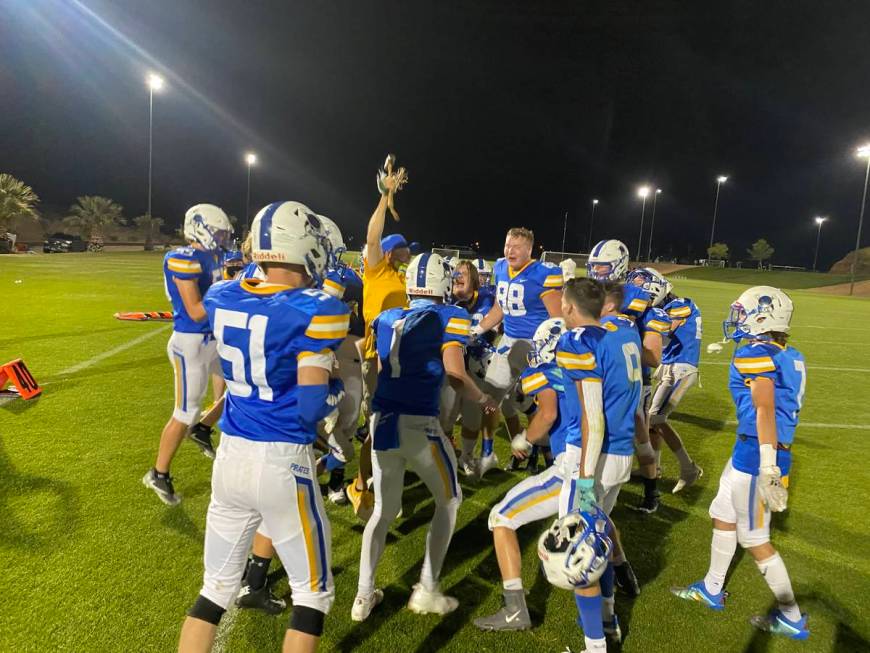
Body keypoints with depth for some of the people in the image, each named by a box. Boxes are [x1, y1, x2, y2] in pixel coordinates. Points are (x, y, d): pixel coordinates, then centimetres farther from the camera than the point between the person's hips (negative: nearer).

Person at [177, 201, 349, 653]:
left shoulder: (221, 299, 1)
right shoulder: (315, 310, -17)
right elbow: (313, 408, -20)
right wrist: (341, 384, 2)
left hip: (230, 455, 6)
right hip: (281, 463, -6)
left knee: (216, 588, 23)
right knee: (312, 593, 17)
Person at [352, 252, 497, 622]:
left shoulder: (387, 318, 14)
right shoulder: (449, 317, 0)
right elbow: (455, 374, -9)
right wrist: (483, 400, 8)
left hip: (381, 420, 5)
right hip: (418, 424, -5)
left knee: (384, 509, 22)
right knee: (449, 501, 19)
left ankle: (364, 596, 24)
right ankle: (426, 591, 22)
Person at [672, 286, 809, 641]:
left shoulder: (755, 354, -18)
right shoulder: (789, 356, 9)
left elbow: (765, 411, -25)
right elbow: (778, 407, 13)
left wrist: (768, 468, -28)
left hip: (756, 454, -10)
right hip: (749, 451, 10)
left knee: (755, 539, 7)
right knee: (723, 517, 22)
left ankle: (792, 618, 24)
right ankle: (711, 590, 38)